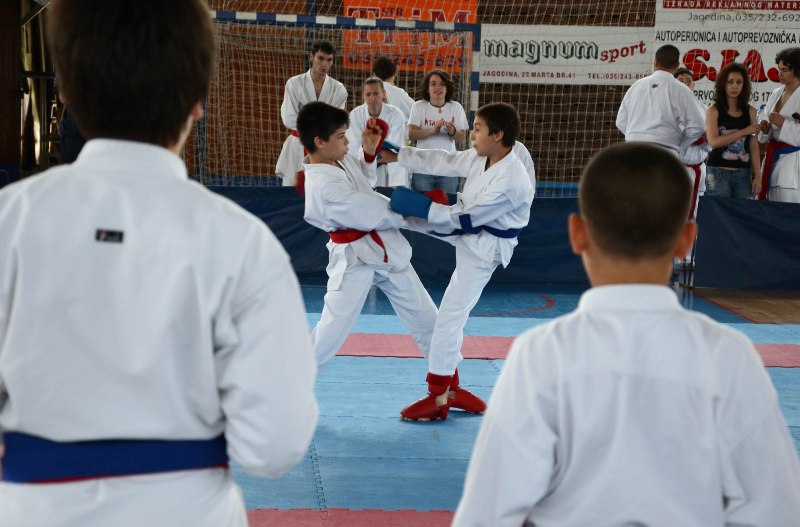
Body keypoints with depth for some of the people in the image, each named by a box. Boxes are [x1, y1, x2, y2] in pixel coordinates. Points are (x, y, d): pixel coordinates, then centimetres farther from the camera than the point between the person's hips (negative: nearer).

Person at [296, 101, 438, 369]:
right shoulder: (324, 186, -29)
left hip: (386, 250, 9)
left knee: (426, 320, 16)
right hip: (355, 259, -9)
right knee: (329, 336, -7)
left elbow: (364, 183, 19)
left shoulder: (339, 159, -2)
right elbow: (376, 215, -24)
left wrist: (369, 152, 0)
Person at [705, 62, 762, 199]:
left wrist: (757, 176, -1)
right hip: (718, 172, -3)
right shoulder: (714, 110, 1)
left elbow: (754, 147, 6)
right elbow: (713, 141, -12)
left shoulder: (750, 112, 8)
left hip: (743, 174, 3)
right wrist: (744, 131, -10)